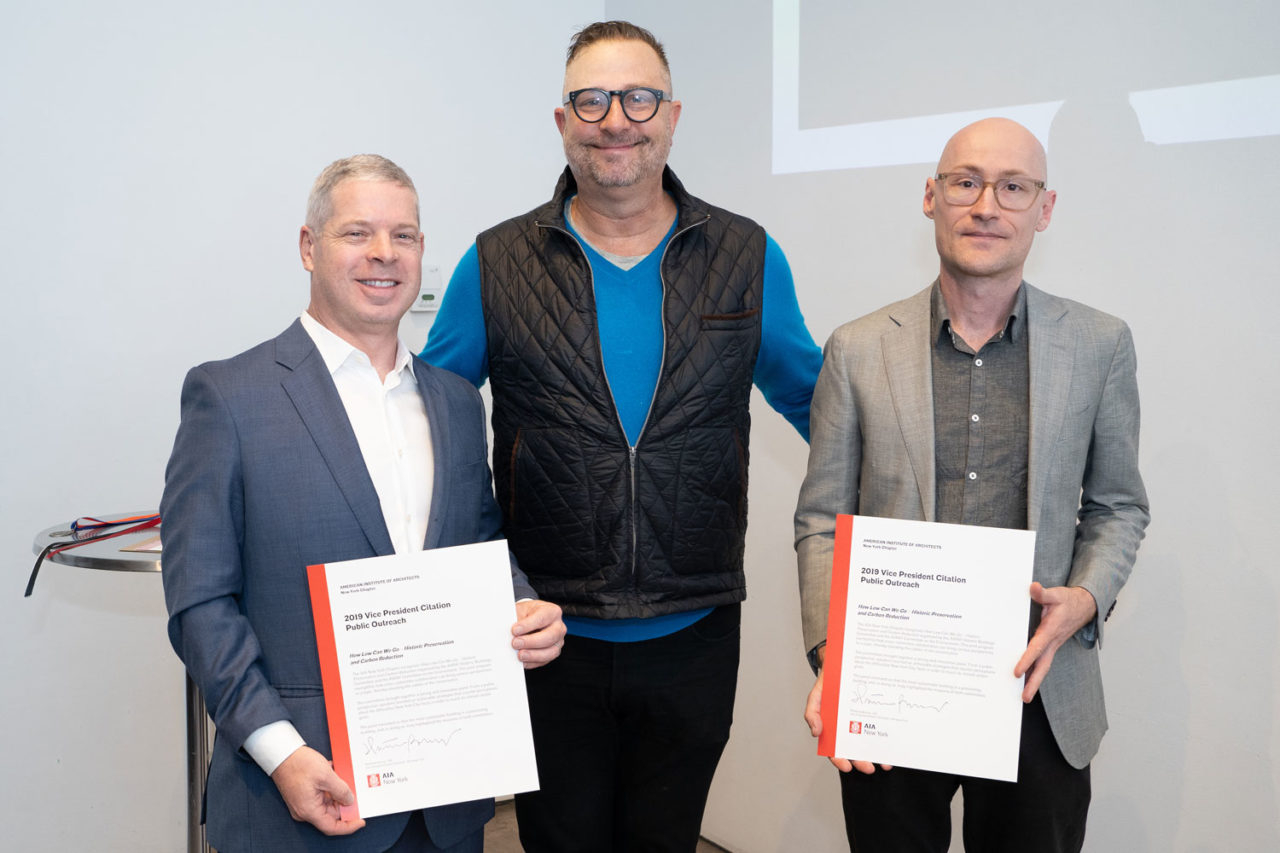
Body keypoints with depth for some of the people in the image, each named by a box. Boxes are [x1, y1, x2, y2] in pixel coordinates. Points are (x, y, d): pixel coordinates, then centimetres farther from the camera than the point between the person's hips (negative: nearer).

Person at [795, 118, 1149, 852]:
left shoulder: (1101, 345, 1)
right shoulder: (859, 349, -2)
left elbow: (1119, 505, 10)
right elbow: (822, 521, 0)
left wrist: (1086, 599, -10)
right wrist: (832, 657, -12)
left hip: (1040, 696, 1)